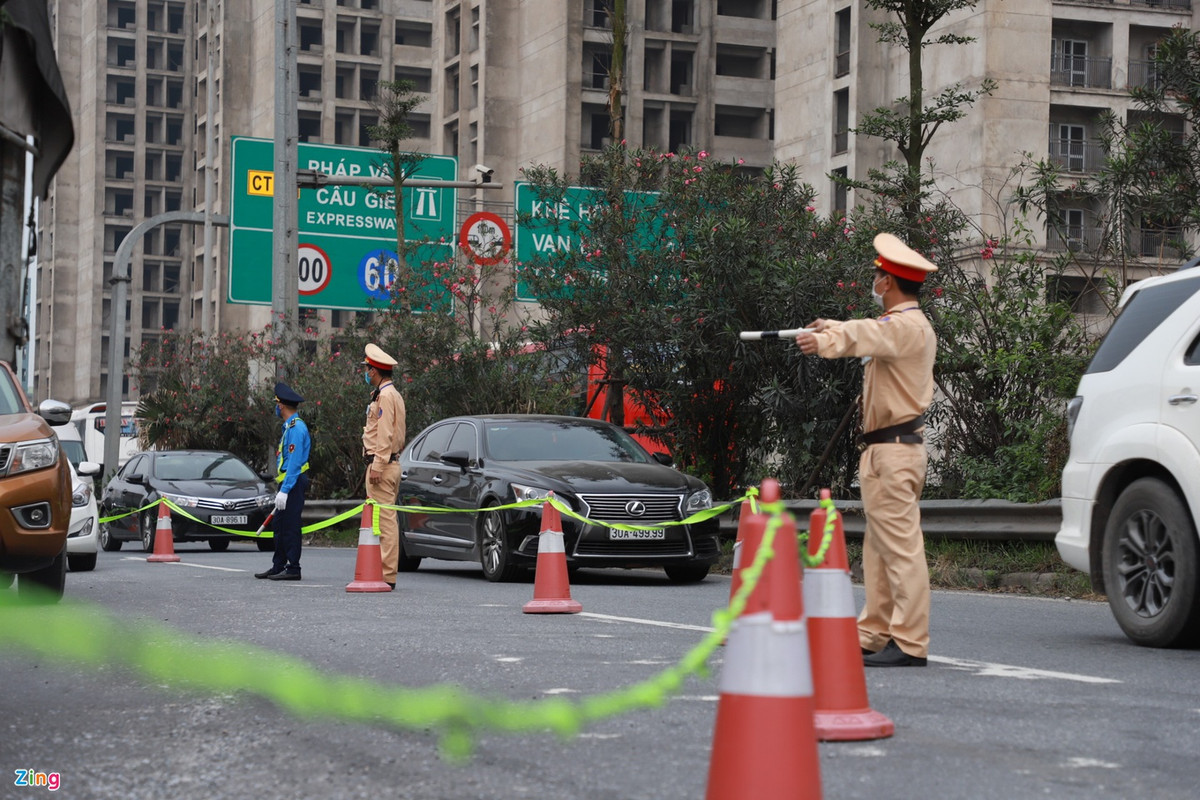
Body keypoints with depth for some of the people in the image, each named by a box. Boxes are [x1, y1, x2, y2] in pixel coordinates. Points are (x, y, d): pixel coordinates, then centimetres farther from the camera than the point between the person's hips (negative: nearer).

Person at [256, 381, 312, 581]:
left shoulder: (296, 428, -16)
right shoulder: (289, 426, 16)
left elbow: (294, 462, -21)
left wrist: (285, 490, -23)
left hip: (294, 483, -10)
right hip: (288, 482, 10)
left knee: (290, 527, -7)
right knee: (280, 527, 13)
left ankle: (293, 568, -4)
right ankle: (278, 567, 19)